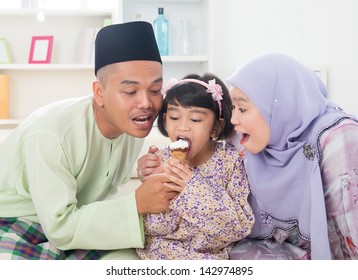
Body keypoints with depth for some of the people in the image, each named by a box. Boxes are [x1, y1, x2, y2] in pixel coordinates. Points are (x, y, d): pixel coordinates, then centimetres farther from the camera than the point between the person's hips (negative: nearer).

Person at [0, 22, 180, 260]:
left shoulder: (134, 126, -8)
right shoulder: (49, 134, -31)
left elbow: (106, 191, 5)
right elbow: (60, 227, -27)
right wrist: (137, 203, -35)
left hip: (76, 221, 6)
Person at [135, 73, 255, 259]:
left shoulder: (230, 161, -9)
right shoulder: (161, 160, -5)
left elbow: (241, 227, -16)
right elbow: (151, 228, -6)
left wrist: (195, 187, -26)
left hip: (208, 255, -1)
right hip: (158, 253, 1)